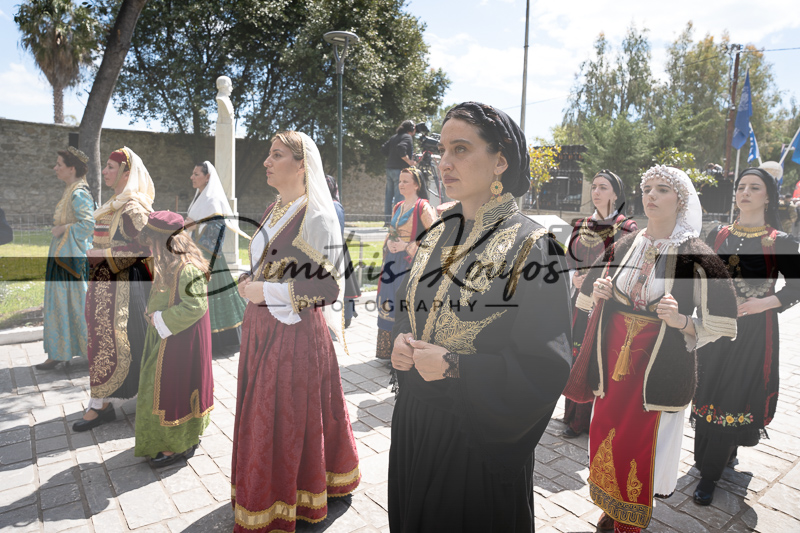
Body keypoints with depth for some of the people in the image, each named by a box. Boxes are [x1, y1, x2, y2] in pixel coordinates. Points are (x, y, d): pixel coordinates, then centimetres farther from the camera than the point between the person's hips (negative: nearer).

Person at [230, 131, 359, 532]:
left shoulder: (316, 217, -14)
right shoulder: (272, 212, 11)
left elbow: (330, 286, -19)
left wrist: (267, 292, -18)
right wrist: (248, 284, 1)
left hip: (296, 331, -7)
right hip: (260, 327, 8)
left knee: (288, 418, 6)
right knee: (260, 414, 17)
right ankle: (263, 494, 38)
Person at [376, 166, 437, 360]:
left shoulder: (422, 207, -9)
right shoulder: (398, 207, 14)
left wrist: (407, 246, -17)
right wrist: (389, 242, 0)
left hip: (410, 261, -7)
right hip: (392, 261, 7)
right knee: (389, 301, 9)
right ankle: (388, 347, 21)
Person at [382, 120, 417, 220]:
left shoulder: (393, 137, 16)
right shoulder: (407, 137, -6)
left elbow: (383, 149, 13)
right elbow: (401, 148, -23)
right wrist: (408, 161, -17)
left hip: (389, 168, 8)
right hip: (399, 170, -8)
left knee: (389, 195, 10)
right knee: (398, 196, -7)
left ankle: (387, 219, 15)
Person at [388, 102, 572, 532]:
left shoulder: (533, 248, -17)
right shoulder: (438, 237, 2)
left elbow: (546, 367, -19)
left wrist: (453, 366, -22)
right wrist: (402, 342, -7)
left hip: (478, 437, -6)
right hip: (414, 422, 6)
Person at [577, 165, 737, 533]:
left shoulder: (694, 254, -8)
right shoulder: (624, 247, 4)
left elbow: (719, 323, -6)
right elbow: (591, 301, 16)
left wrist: (680, 321, -24)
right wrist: (599, 293, -6)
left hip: (660, 366, -4)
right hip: (615, 361, 4)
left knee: (643, 444, 6)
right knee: (607, 436, 12)